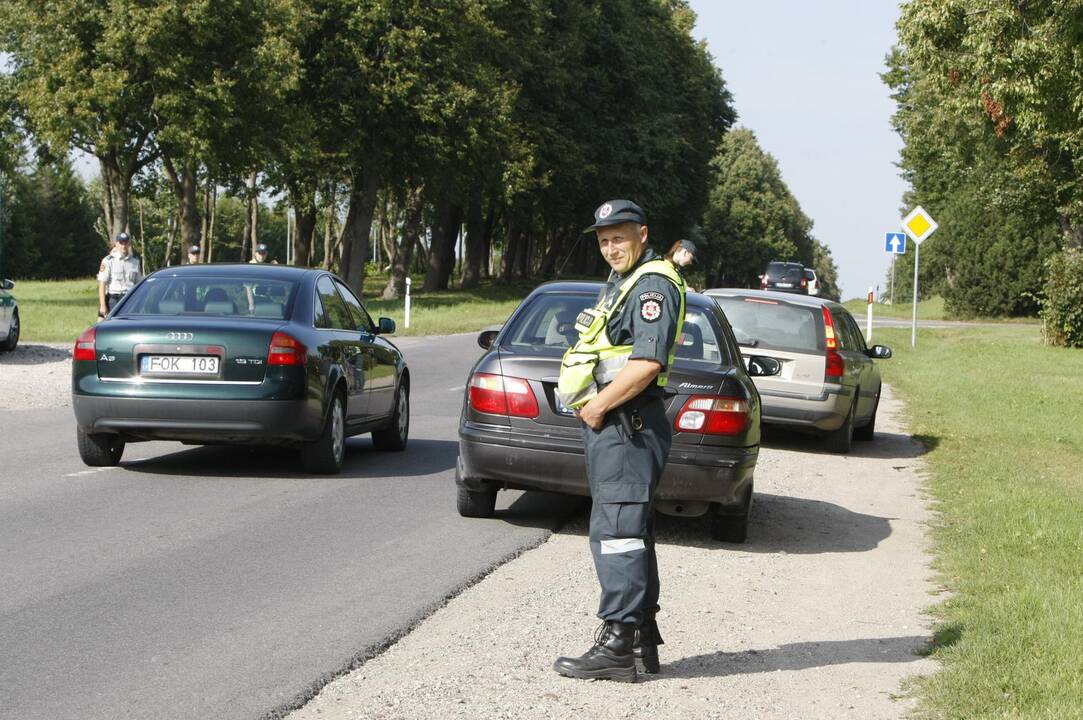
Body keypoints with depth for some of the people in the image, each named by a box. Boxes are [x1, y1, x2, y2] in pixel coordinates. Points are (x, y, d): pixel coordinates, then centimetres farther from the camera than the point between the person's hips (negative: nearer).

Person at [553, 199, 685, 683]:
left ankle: (616, 646, -12)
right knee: (631, 533, 15)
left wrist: (599, 405, -16)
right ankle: (645, 636, 23)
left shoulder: (653, 286, -13)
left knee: (616, 532, -12)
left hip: (626, 426, -11)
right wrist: (592, 405, 13)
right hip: (611, 425, 11)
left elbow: (647, 363, -23)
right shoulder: (621, 284, 21)